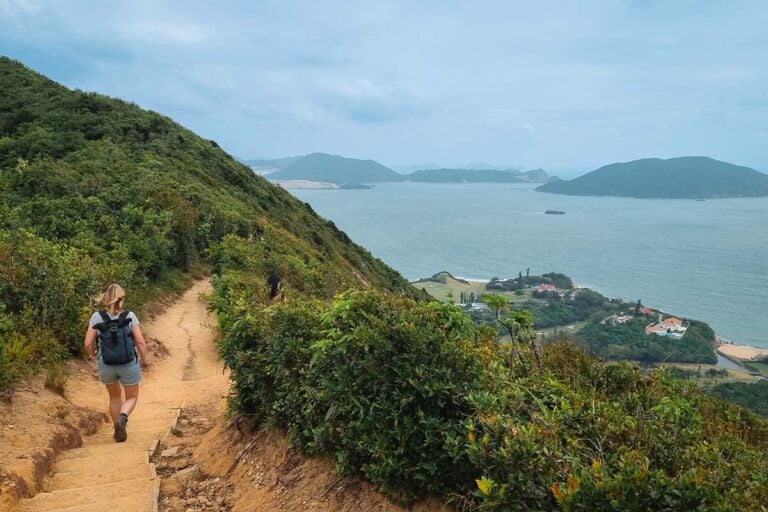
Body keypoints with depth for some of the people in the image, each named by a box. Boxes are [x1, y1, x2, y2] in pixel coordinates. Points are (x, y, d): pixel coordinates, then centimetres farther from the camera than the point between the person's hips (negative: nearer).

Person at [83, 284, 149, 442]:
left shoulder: (97, 317, -7)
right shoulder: (129, 316, -10)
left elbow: (88, 344, -8)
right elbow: (141, 342, -12)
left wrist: (94, 355, 13)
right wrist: (144, 360, 5)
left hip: (106, 365, 2)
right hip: (128, 364, -2)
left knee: (115, 396, 27)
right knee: (132, 397, 18)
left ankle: (120, 432, 31)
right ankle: (122, 418, -12)